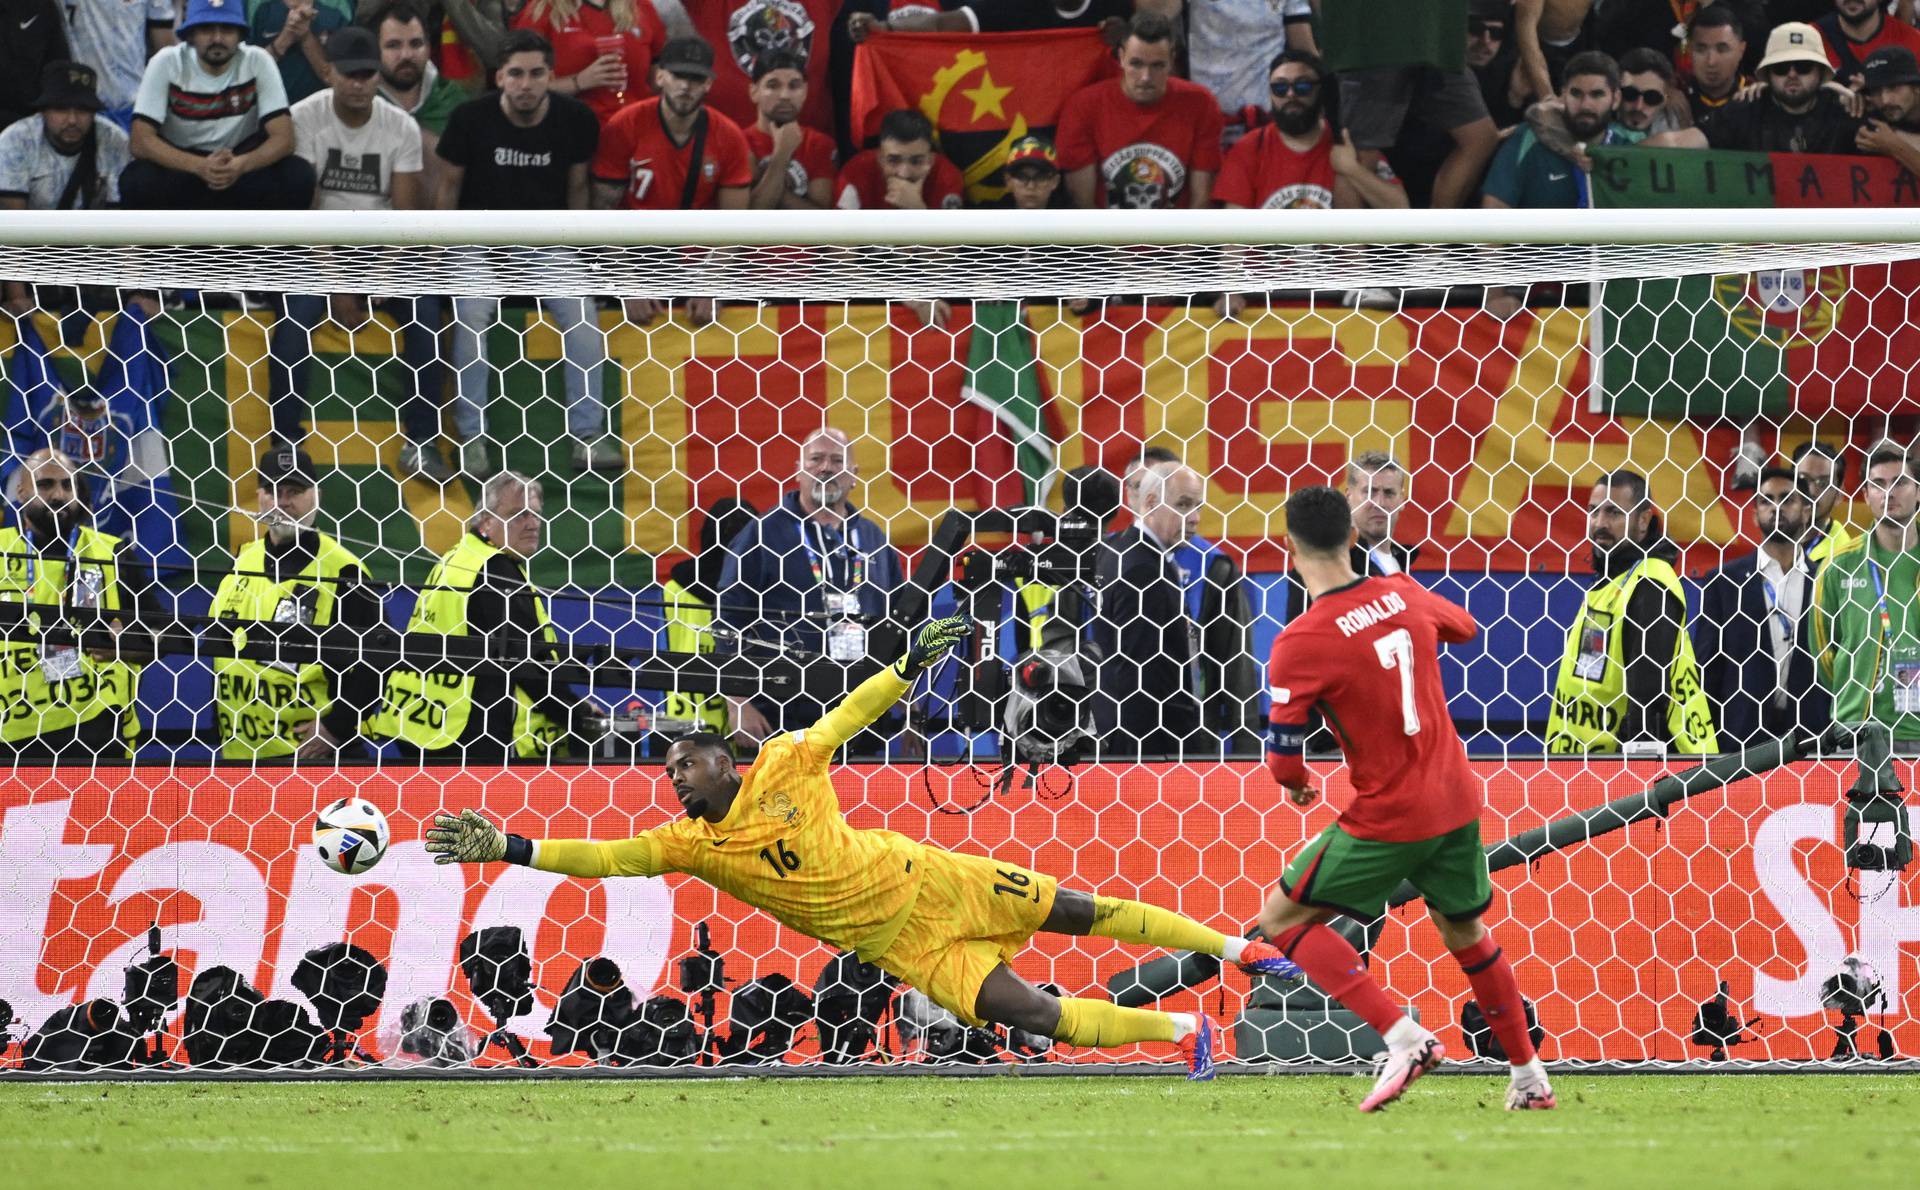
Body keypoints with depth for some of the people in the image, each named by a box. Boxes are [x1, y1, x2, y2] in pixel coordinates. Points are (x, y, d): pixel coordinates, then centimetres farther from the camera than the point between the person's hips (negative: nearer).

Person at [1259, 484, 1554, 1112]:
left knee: (1281, 919, 5)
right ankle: (1529, 1077, 29)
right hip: (1457, 800, 6)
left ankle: (1403, 1037, -8)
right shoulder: (1402, 594, -1)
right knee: (1464, 929, 25)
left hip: (1390, 818, -6)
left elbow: (1282, 761, -17)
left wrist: (1297, 783, 5)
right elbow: (1463, 627, 23)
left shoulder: (1301, 643, -18)